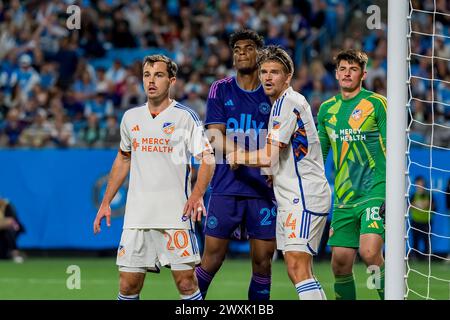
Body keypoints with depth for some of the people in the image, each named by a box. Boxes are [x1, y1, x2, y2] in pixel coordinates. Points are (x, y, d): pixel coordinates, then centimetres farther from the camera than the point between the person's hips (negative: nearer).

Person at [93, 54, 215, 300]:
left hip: (176, 215, -4)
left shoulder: (185, 117, -2)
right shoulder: (131, 117, 12)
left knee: (186, 282, -8)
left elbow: (207, 159, -6)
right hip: (137, 214, 4)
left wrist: (197, 195, -23)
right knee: (128, 285, 0)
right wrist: (106, 202, 20)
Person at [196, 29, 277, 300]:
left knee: (263, 260, 0)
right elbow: (215, 136, -3)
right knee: (212, 258, -2)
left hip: (263, 190, 1)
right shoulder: (220, 89, 6)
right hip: (226, 188, -1)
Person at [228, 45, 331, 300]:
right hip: (291, 198, 11)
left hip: (305, 195, -11)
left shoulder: (290, 103, -13)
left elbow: (269, 157, -19)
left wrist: (237, 157, -4)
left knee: (298, 267, -19)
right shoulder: (281, 103, 18)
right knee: (297, 271, 7)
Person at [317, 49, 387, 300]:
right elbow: (317, 154, 21)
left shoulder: (377, 104, -2)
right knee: (340, 263, 2)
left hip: (375, 192, -5)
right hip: (344, 198, 5)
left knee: (370, 253, -22)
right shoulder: (327, 109, 13)